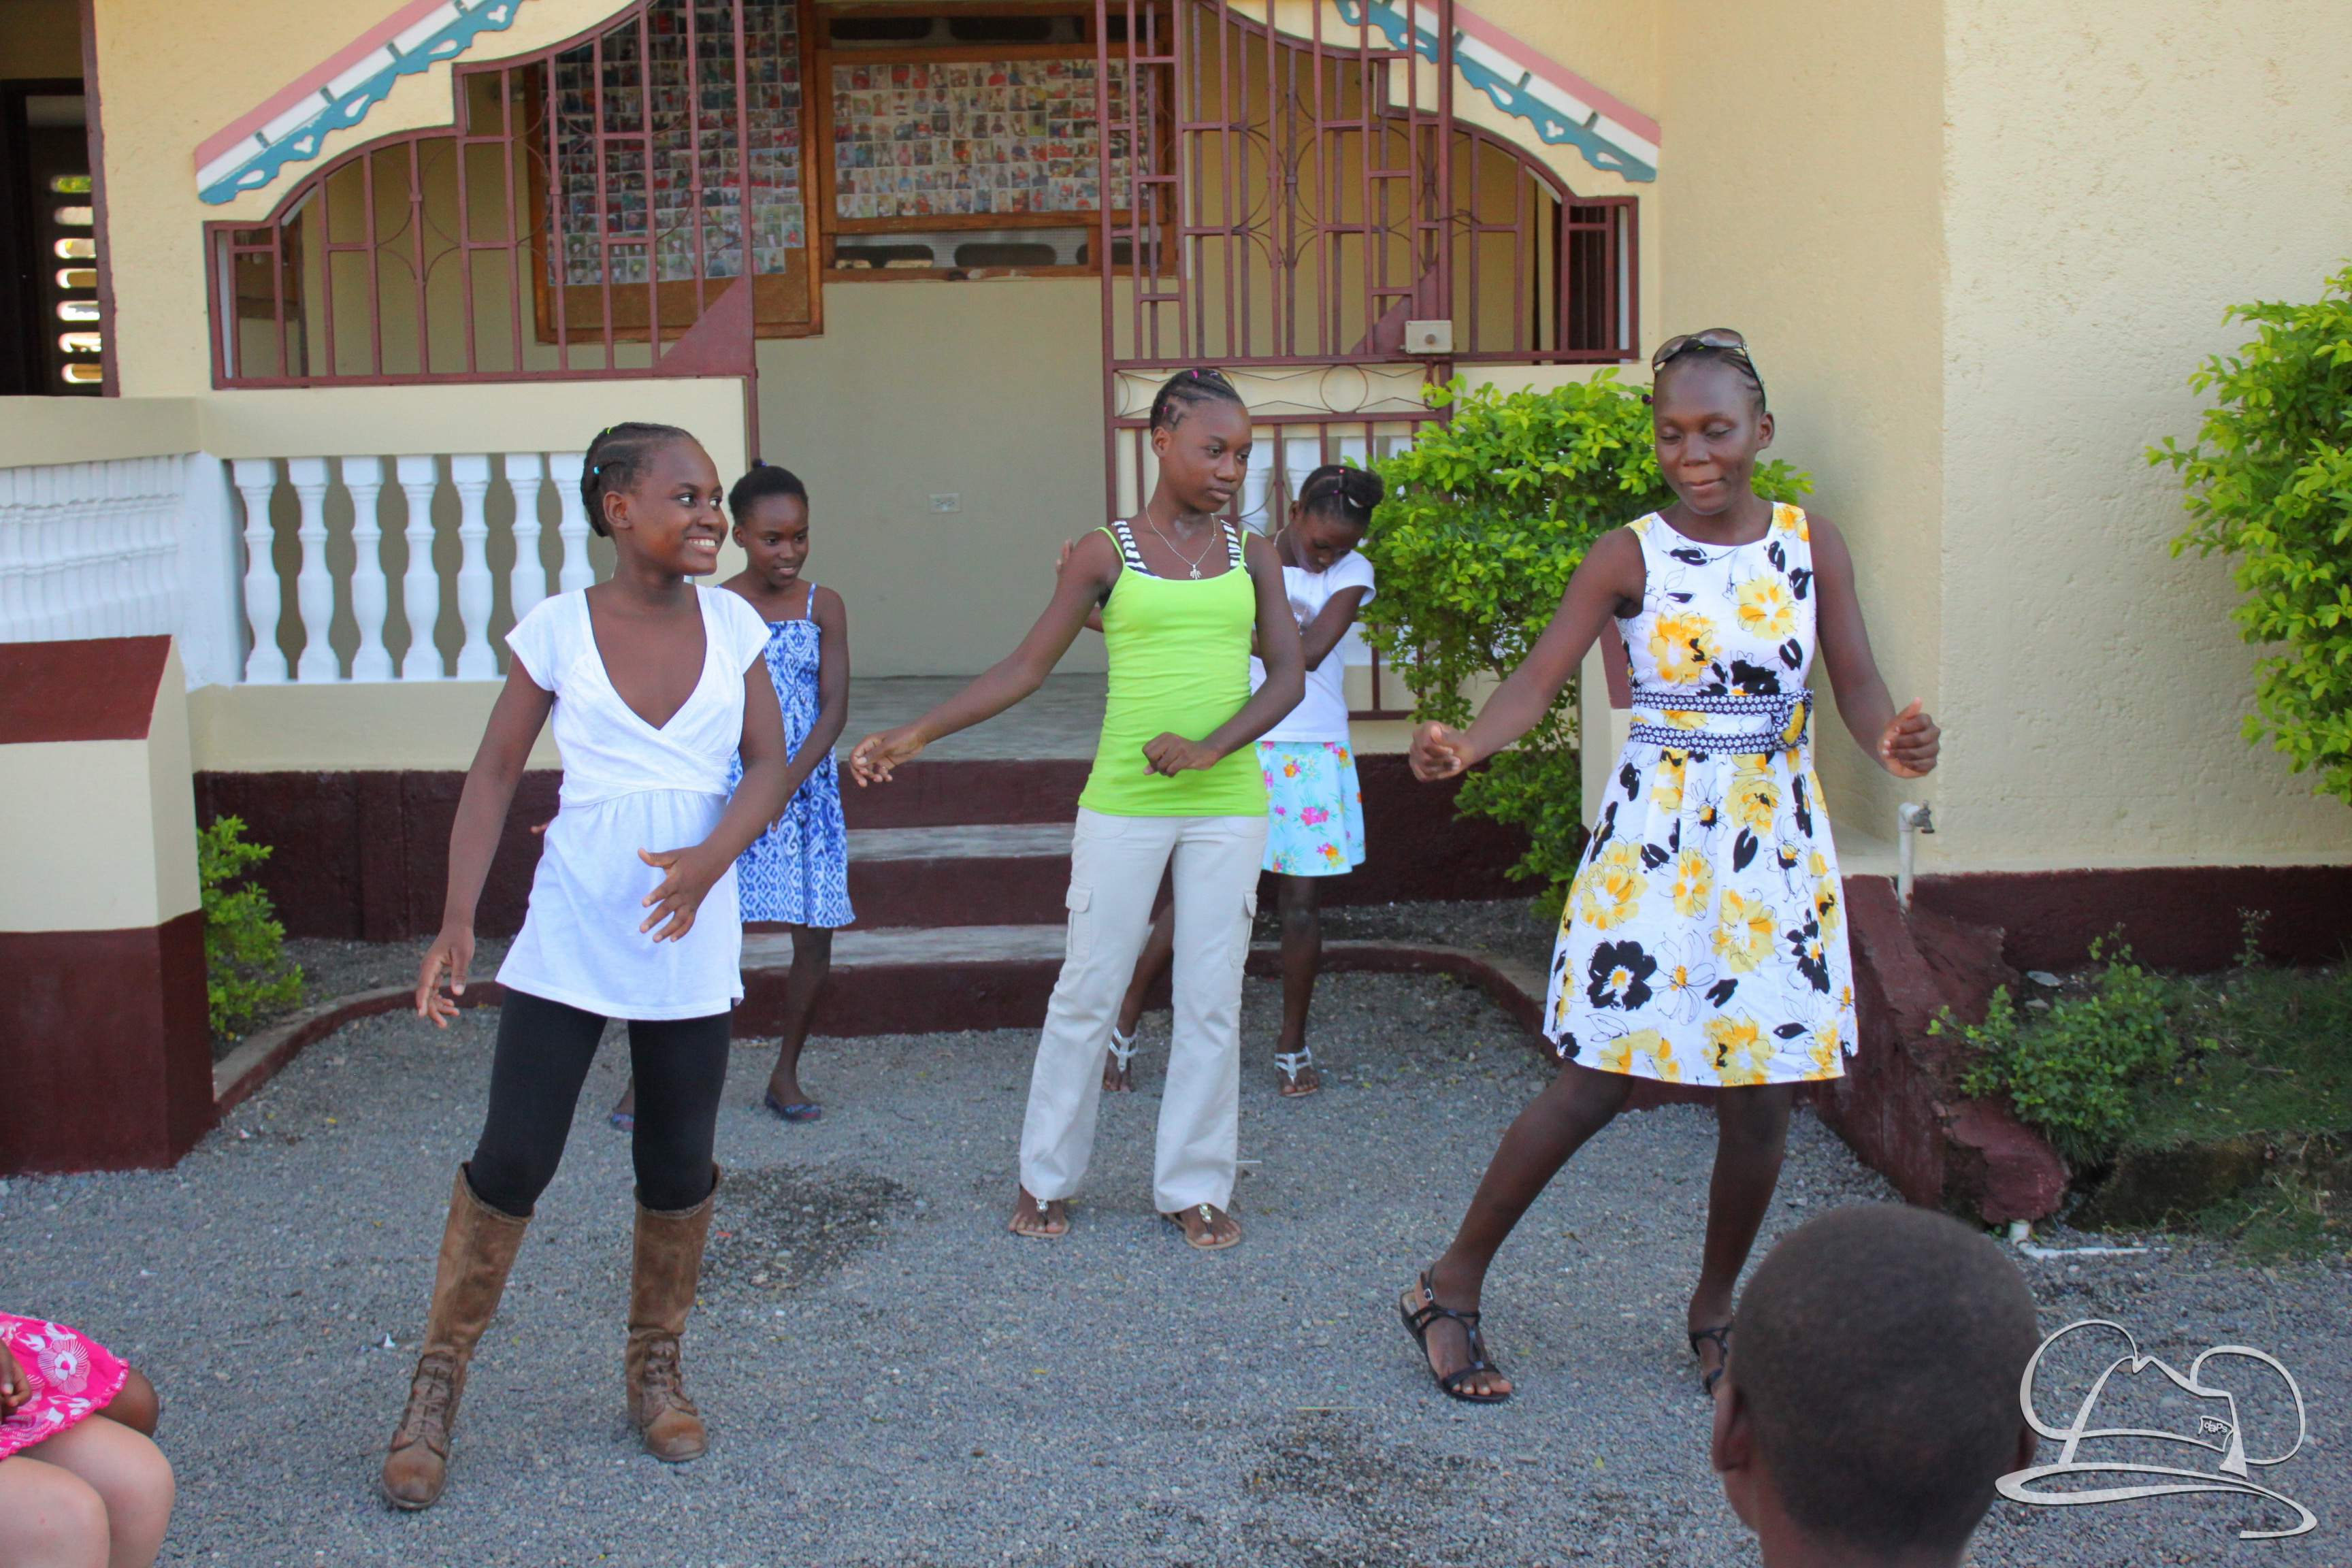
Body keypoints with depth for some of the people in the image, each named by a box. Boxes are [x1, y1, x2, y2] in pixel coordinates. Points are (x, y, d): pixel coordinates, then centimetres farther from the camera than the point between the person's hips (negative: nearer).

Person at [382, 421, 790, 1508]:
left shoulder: (731, 623, -1)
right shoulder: (557, 631, -6)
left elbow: (768, 766, -2)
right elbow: (495, 775, -1)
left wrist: (711, 857, -21)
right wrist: (457, 921, -8)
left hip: (689, 939, 2)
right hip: (569, 939, -2)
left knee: (679, 1169, 10)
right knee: (511, 1162, -3)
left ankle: (654, 1367, 30)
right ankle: (437, 1384, 13)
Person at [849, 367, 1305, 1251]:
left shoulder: (1252, 557, 6)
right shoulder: (1106, 554, 0)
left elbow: (1287, 674, 0)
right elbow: (1026, 666, 1)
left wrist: (1211, 747, -16)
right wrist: (917, 733, -6)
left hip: (1227, 806, 2)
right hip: (1124, 806, -2)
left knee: (1212, 1002, 5)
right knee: (1087, 991, 5)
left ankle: (1195, 1186, 18)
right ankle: (1046, 1177, 19)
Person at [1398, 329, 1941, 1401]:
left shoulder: (1812, 546, 4)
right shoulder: (1629, 557, -3)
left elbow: (1856, 683, 0)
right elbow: (1538, 679, -10)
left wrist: (1891, 740, -24)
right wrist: (1464, 746, -31)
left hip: (1775, 850, 3)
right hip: (1651, 845, -3)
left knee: (1762, 1097, 4)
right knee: (1596, 1084, -4)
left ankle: (1715, 1307, 26)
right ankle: (1451, 1286, 11)